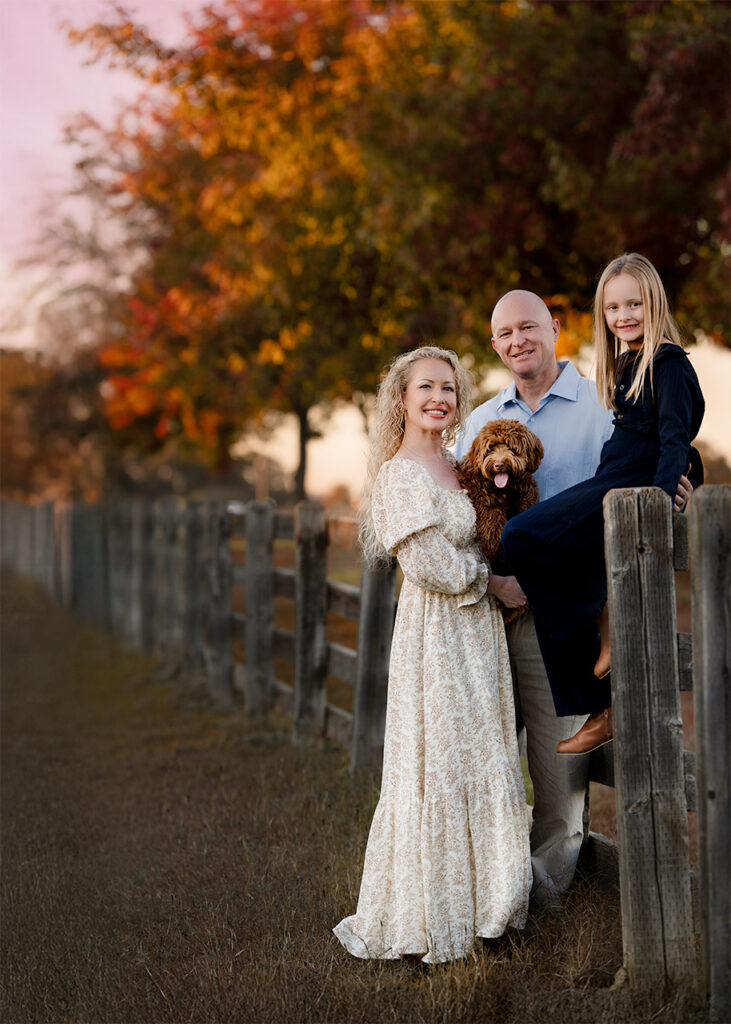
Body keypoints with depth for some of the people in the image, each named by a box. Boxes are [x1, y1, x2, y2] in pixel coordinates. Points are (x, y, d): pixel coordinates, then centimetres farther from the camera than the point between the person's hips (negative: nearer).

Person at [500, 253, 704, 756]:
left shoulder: (668, 363, -7)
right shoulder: (626, 364, 22)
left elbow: (675, 441, -17)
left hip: (633, 489, -10)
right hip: (609, 489, 10)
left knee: (521, 539, -21)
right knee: (567, 588, 5)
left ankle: (606, 623, -10)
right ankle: (599, 710, 9)